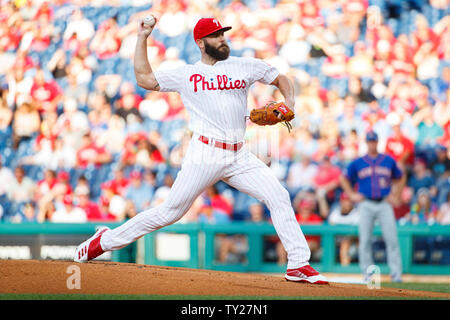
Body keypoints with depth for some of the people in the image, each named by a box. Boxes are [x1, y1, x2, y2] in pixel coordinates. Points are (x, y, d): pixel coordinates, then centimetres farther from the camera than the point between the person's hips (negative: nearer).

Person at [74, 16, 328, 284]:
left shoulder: (245, 66, 12)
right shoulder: (186, 74, 9)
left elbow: (281, 79, 19)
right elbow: (144, 78, 10)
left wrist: (289, 102, -1)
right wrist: (142, 38, 11)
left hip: (239, 157, 3)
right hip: (205, 155, -3)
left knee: (279, 197, -10)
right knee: (170, 211, -4)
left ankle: (299, 265, -6)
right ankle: (105, 241, 8)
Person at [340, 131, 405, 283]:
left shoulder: (389, 161, 10)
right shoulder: (357, 163, 8)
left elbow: (400, 178, 23)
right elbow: (344, 178, 18)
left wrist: (395, 195, 11)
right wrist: (352, 195, 7)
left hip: (384, 204, 0)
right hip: (366, 204, 0)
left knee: (392, 239, -10)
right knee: (365, 240, -4)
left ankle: (396, 274, -10)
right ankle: (367, 273, 3)